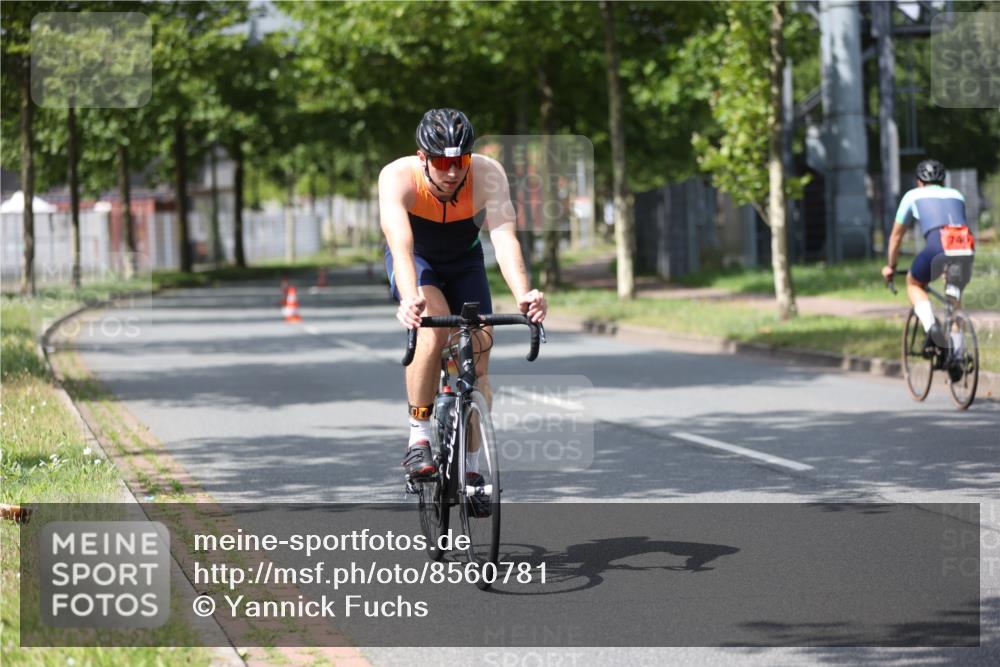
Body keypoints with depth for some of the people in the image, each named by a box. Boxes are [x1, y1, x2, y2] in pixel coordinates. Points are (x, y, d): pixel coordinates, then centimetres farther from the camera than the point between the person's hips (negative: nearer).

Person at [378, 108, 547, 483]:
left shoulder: (488, 175, -32)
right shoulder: (398, 178, -35)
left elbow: (504, 237, -44)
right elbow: (400, 245, -48)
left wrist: (522, 294, -61)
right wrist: (410, 299, -66)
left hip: (464, 261, 2)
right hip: (417, 259, -2)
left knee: (477, 363, -8)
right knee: (434, 326, -31)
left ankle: (470, 466, 9)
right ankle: (419, 438, -18)